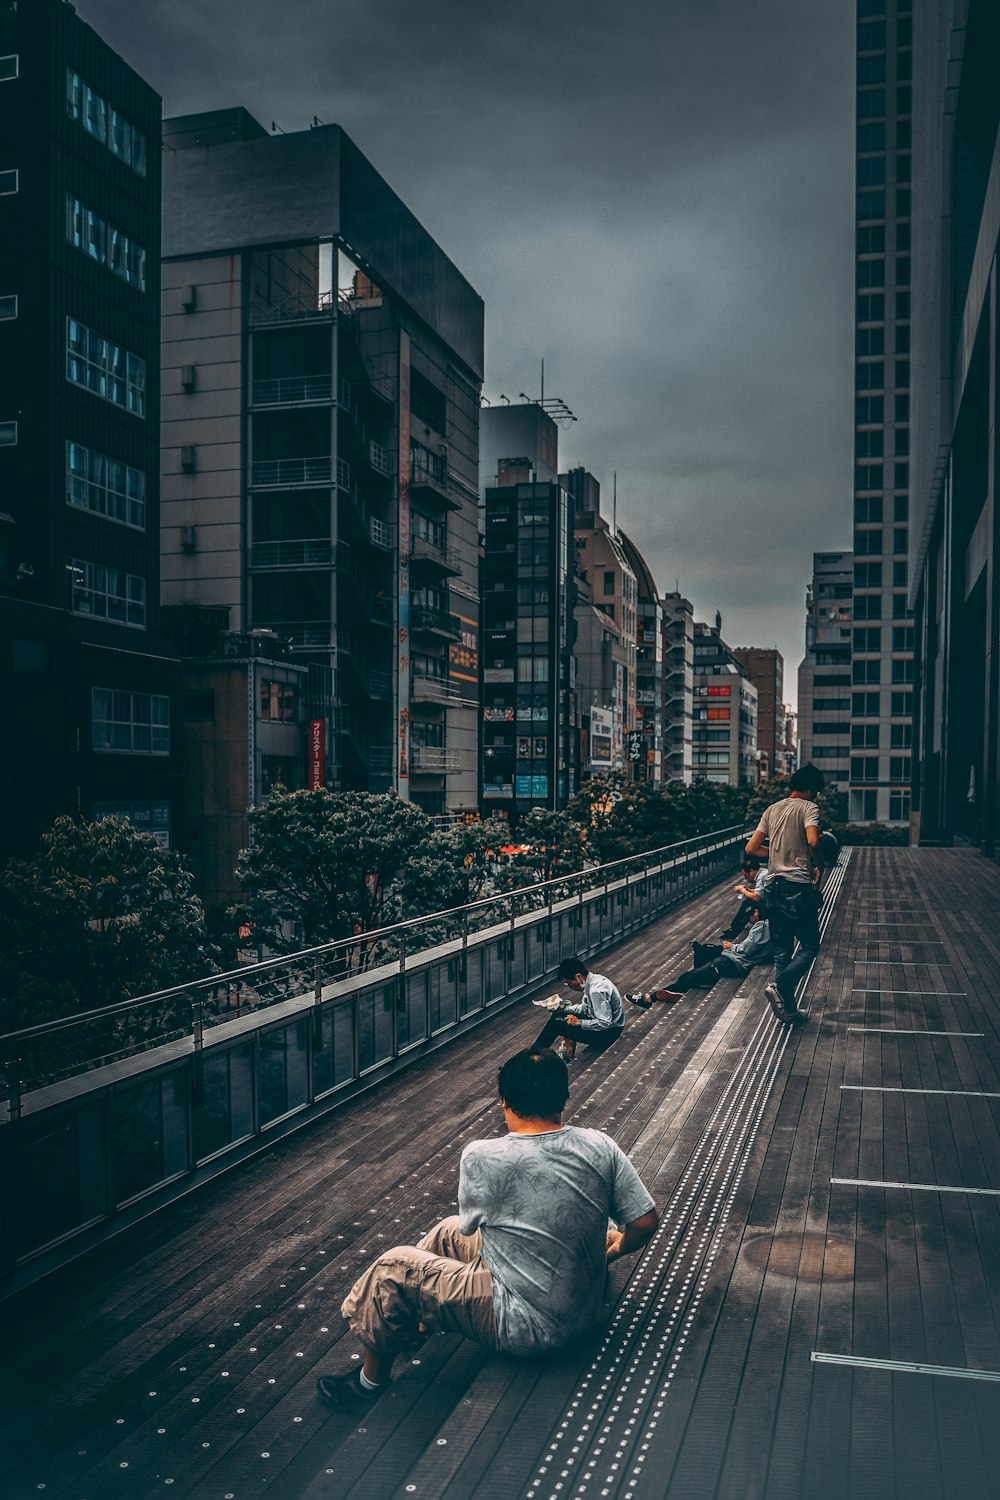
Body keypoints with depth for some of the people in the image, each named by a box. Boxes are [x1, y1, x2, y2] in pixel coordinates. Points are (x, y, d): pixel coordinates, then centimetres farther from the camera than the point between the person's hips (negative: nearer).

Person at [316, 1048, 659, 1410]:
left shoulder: (482, 1158, -22)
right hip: (585, 1310, 7)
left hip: (527, 1328, -6)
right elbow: (645, 1221, -6)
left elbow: (471, 1223, -3)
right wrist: (613, 1249, 16)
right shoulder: (601, 1146, -11)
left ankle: (371, 1381, 26)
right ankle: (419, 1322, 43)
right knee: (447, 1231, 22)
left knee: (392, 1269, 6)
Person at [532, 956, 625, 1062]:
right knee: (559, 1015, 10)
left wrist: (579, 1022, -20)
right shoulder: (590, 983, 1)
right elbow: (585, 1008, 14)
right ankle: (569, 1054, 12)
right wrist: (564, 1008, 1)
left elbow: (605, 1023, -28)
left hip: (608, 1033, -10)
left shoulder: (597, 991, -28)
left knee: (557, 1023, -11)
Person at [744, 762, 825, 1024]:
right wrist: (817, 866, -6)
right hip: (799, 887, -6)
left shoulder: (772, 810, 12)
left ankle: (788, 1009, 14)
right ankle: (780, 988, -15)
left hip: (774, 886, 6)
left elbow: (751, 848, 11)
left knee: (782, 951, 11)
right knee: (810, 946, 5)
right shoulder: (808, 808, -6)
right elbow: (812, 841, -24)